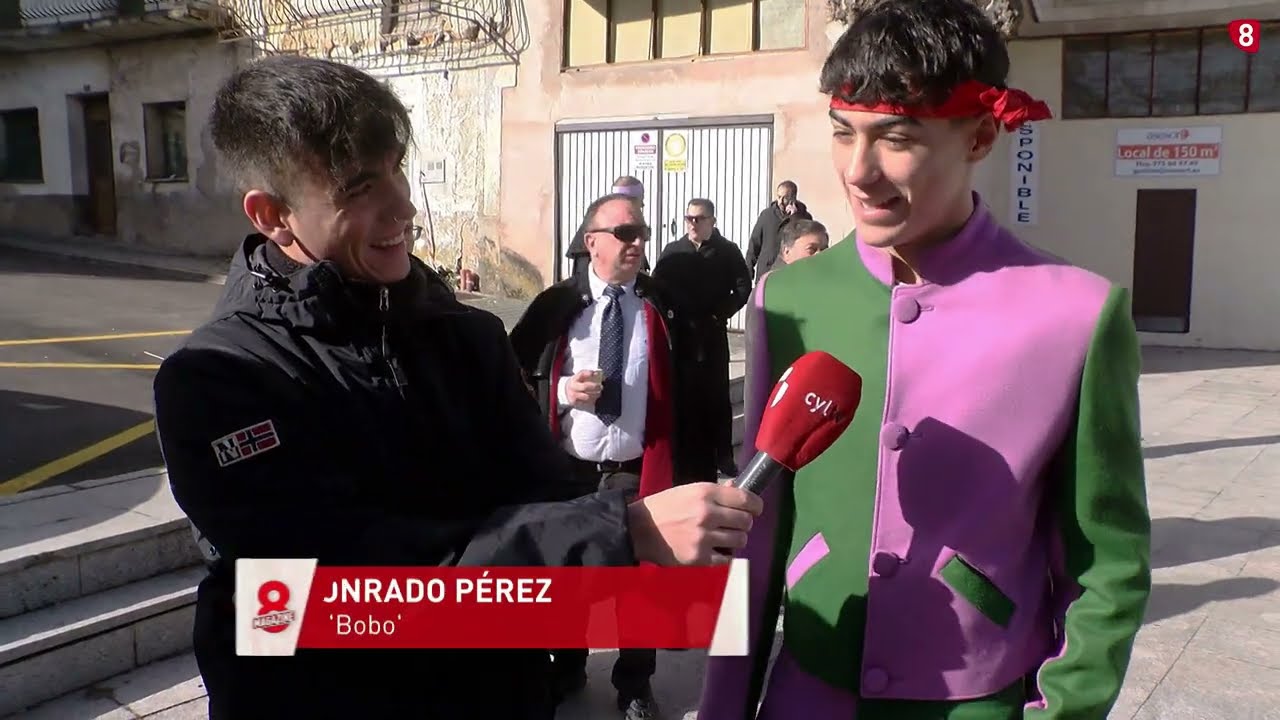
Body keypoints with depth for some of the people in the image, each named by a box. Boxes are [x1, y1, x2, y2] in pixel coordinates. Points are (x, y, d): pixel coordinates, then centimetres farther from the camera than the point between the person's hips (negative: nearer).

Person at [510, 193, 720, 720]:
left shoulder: (664, 308, -1)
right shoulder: (555, 306, -2)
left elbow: (684, 392, 1)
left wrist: (689, 469, -3)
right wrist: (562, 390, -14)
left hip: (639, 474, 0)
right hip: (567, 472, 1)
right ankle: (567, 670, 42)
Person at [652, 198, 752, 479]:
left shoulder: (728, 251, 3)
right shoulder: (672, 252, 8)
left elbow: (743, 288, -1)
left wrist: (721, 314, -10)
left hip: (713, 333, -1)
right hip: (679, 332, 1)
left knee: (717, 394, 4)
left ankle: (723, 454, 10)